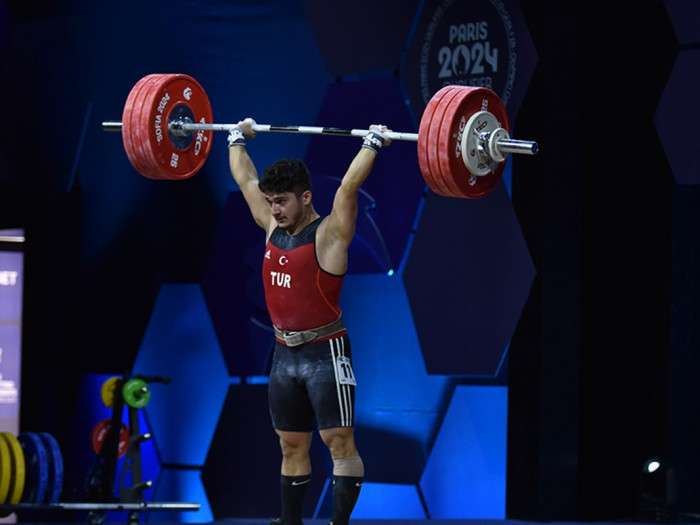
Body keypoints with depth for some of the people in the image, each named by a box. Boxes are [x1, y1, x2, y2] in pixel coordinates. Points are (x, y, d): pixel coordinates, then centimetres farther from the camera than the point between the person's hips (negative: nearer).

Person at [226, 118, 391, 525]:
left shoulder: (328, 233, -10)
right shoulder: (274, 229, 8)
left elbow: (348, 187, -22)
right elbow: (246, 180, 18)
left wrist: (372, 145, -22)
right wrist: (237, 139, 24)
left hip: (325, 354, -7)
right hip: (285, 354, 7)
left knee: (339, 442, -7)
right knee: (291, 446, 11)